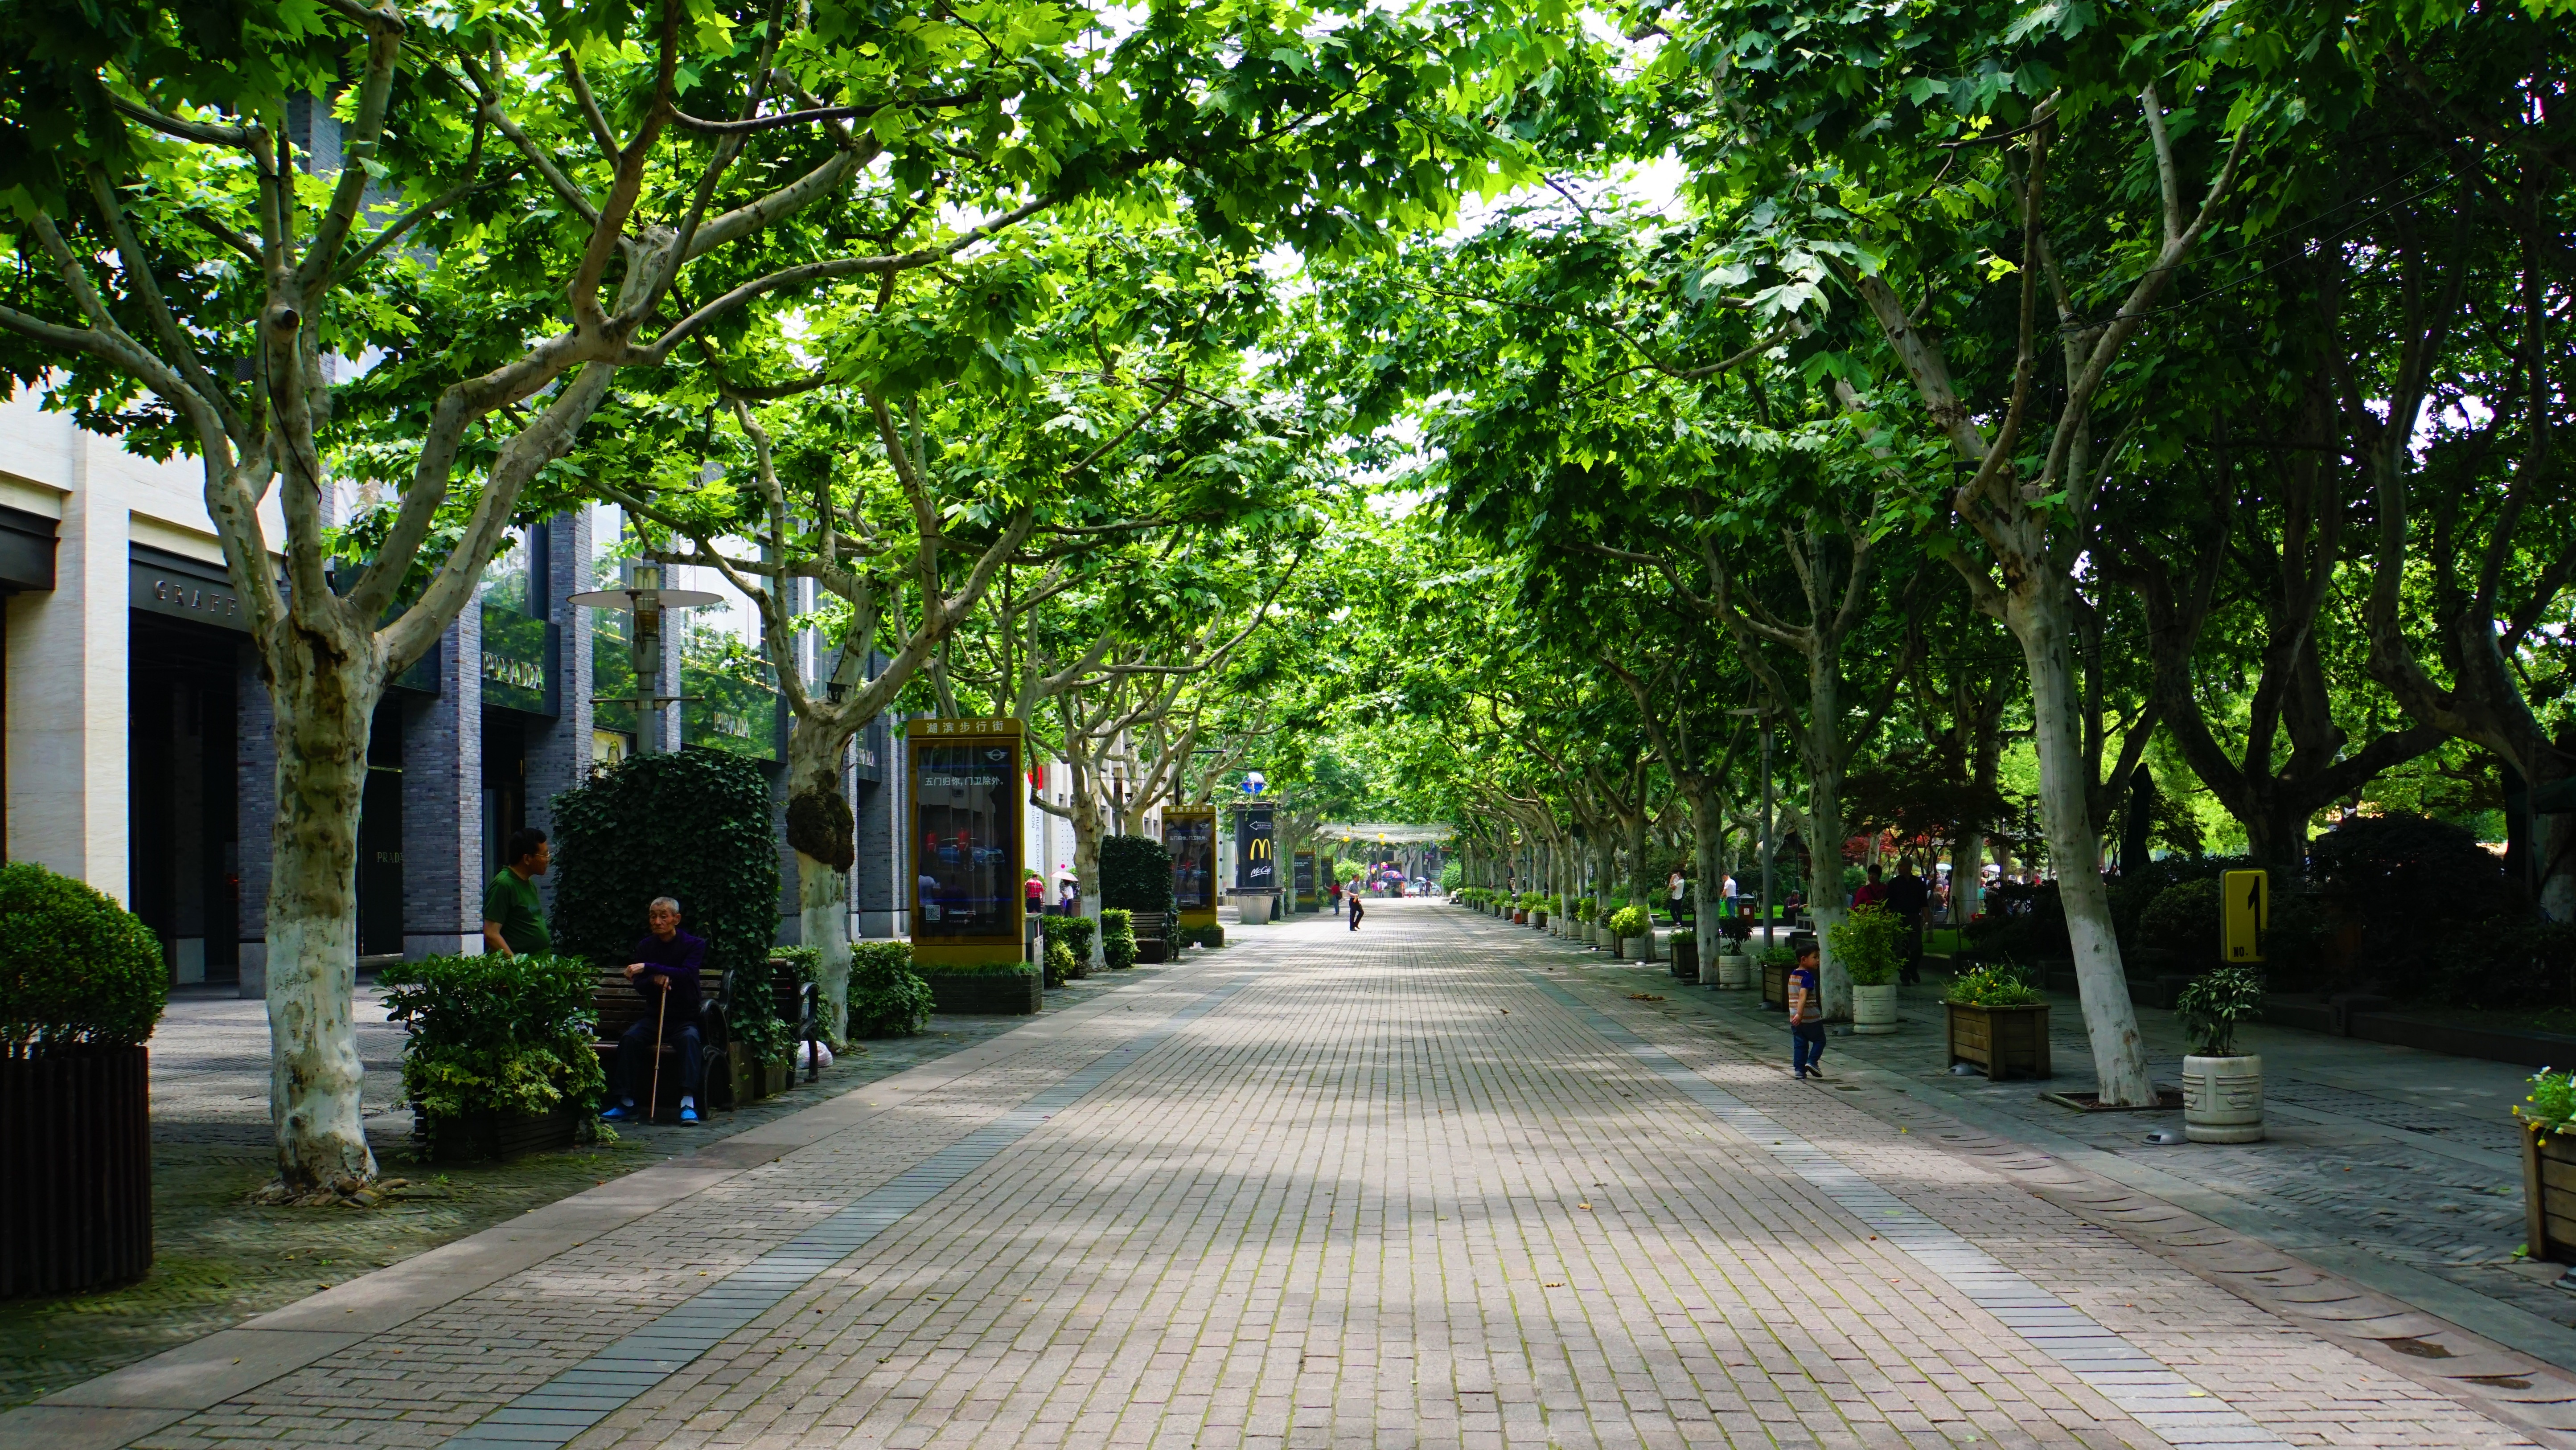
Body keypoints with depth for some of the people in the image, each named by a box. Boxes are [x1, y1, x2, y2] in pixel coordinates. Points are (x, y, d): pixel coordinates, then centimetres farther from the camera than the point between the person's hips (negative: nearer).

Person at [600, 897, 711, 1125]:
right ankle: (626, 1103, -19)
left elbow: (687, 974, -20)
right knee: (630, 1038, -24)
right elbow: (639, 987, 4)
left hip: (685, 1018, -3)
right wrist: (655, 980, -20)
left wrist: (648, 968, -28)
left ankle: (688, 1103, -39)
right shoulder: (645, 946, 9)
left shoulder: (694, 944, -2)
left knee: (691, 1037, -34)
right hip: (655, 1015, 3)